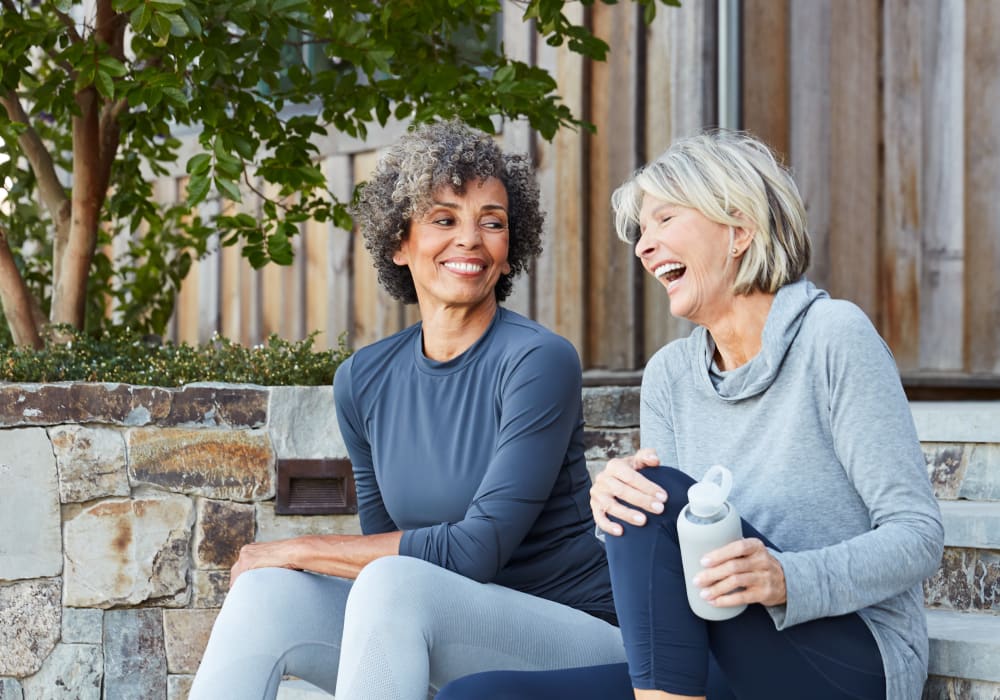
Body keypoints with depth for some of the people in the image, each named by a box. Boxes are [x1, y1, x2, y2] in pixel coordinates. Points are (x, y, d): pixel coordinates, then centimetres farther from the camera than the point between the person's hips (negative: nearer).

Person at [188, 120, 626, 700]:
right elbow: (382, 542, 12)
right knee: (265, 591, -17)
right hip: (448, 650, 5)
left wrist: (302, 549, -12)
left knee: (394, 582, -32)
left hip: (578, 641, -5)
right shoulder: (364, 380, 7)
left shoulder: (539, 362, -13)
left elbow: (479, 548, -18)